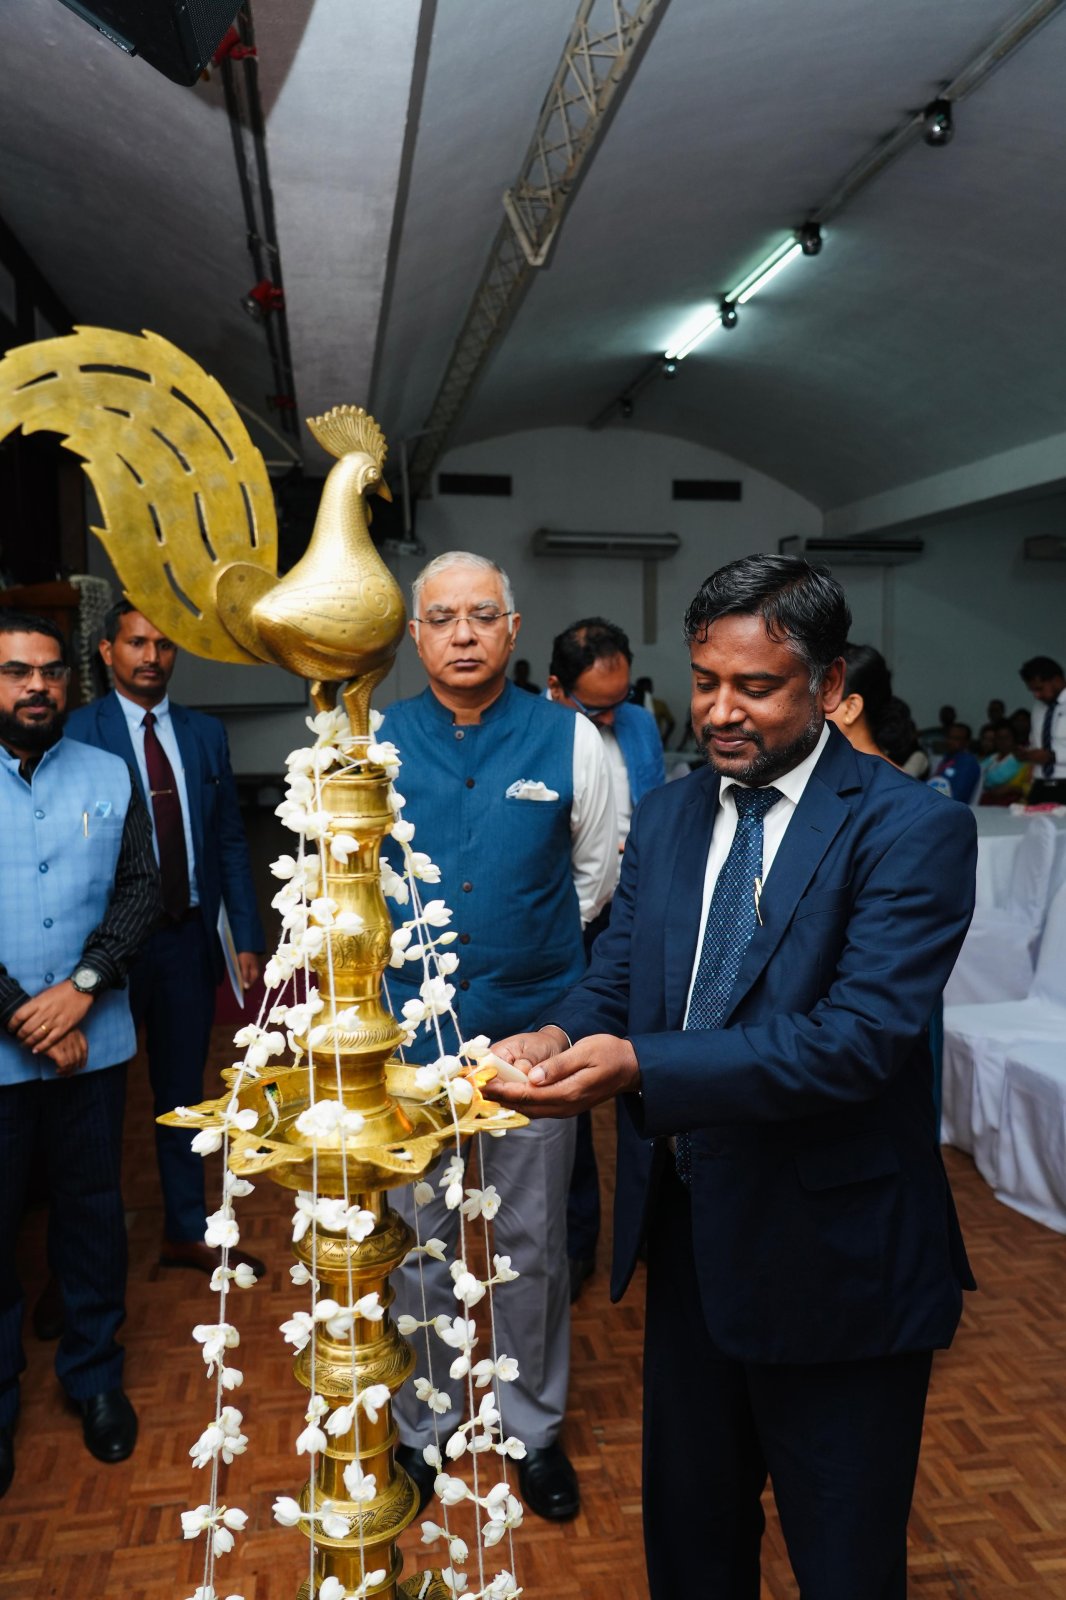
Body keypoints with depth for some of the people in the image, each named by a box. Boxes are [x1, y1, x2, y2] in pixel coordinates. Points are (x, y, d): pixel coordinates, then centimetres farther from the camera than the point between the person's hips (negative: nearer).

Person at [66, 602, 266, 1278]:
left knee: (183, 1089, 16)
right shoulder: (75, 734, -7)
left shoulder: (206, 733, 6)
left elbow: (231, 842, 8)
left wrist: (248, 938, 4)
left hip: (190, 938, 4)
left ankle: (188, 1232, 32)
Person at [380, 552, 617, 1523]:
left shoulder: (571, 740, -5)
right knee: (417, 1235, 14)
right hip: (410, 1027, 1)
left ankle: (536, 1427, 36)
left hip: (533, 1024, 0)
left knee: (532, 1239, 14)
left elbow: (598, 872, 8)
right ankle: (422, 1425, 36)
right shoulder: (376, 743, -4)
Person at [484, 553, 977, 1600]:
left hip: (831, 1254, -5)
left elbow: (859, 1037, -27)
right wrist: (557, 1037, -19)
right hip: (687, 1233, 6)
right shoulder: (666, 816, 4)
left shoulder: (912, 830, -17)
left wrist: (637, 1065, -35)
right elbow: (616, 975, 4)